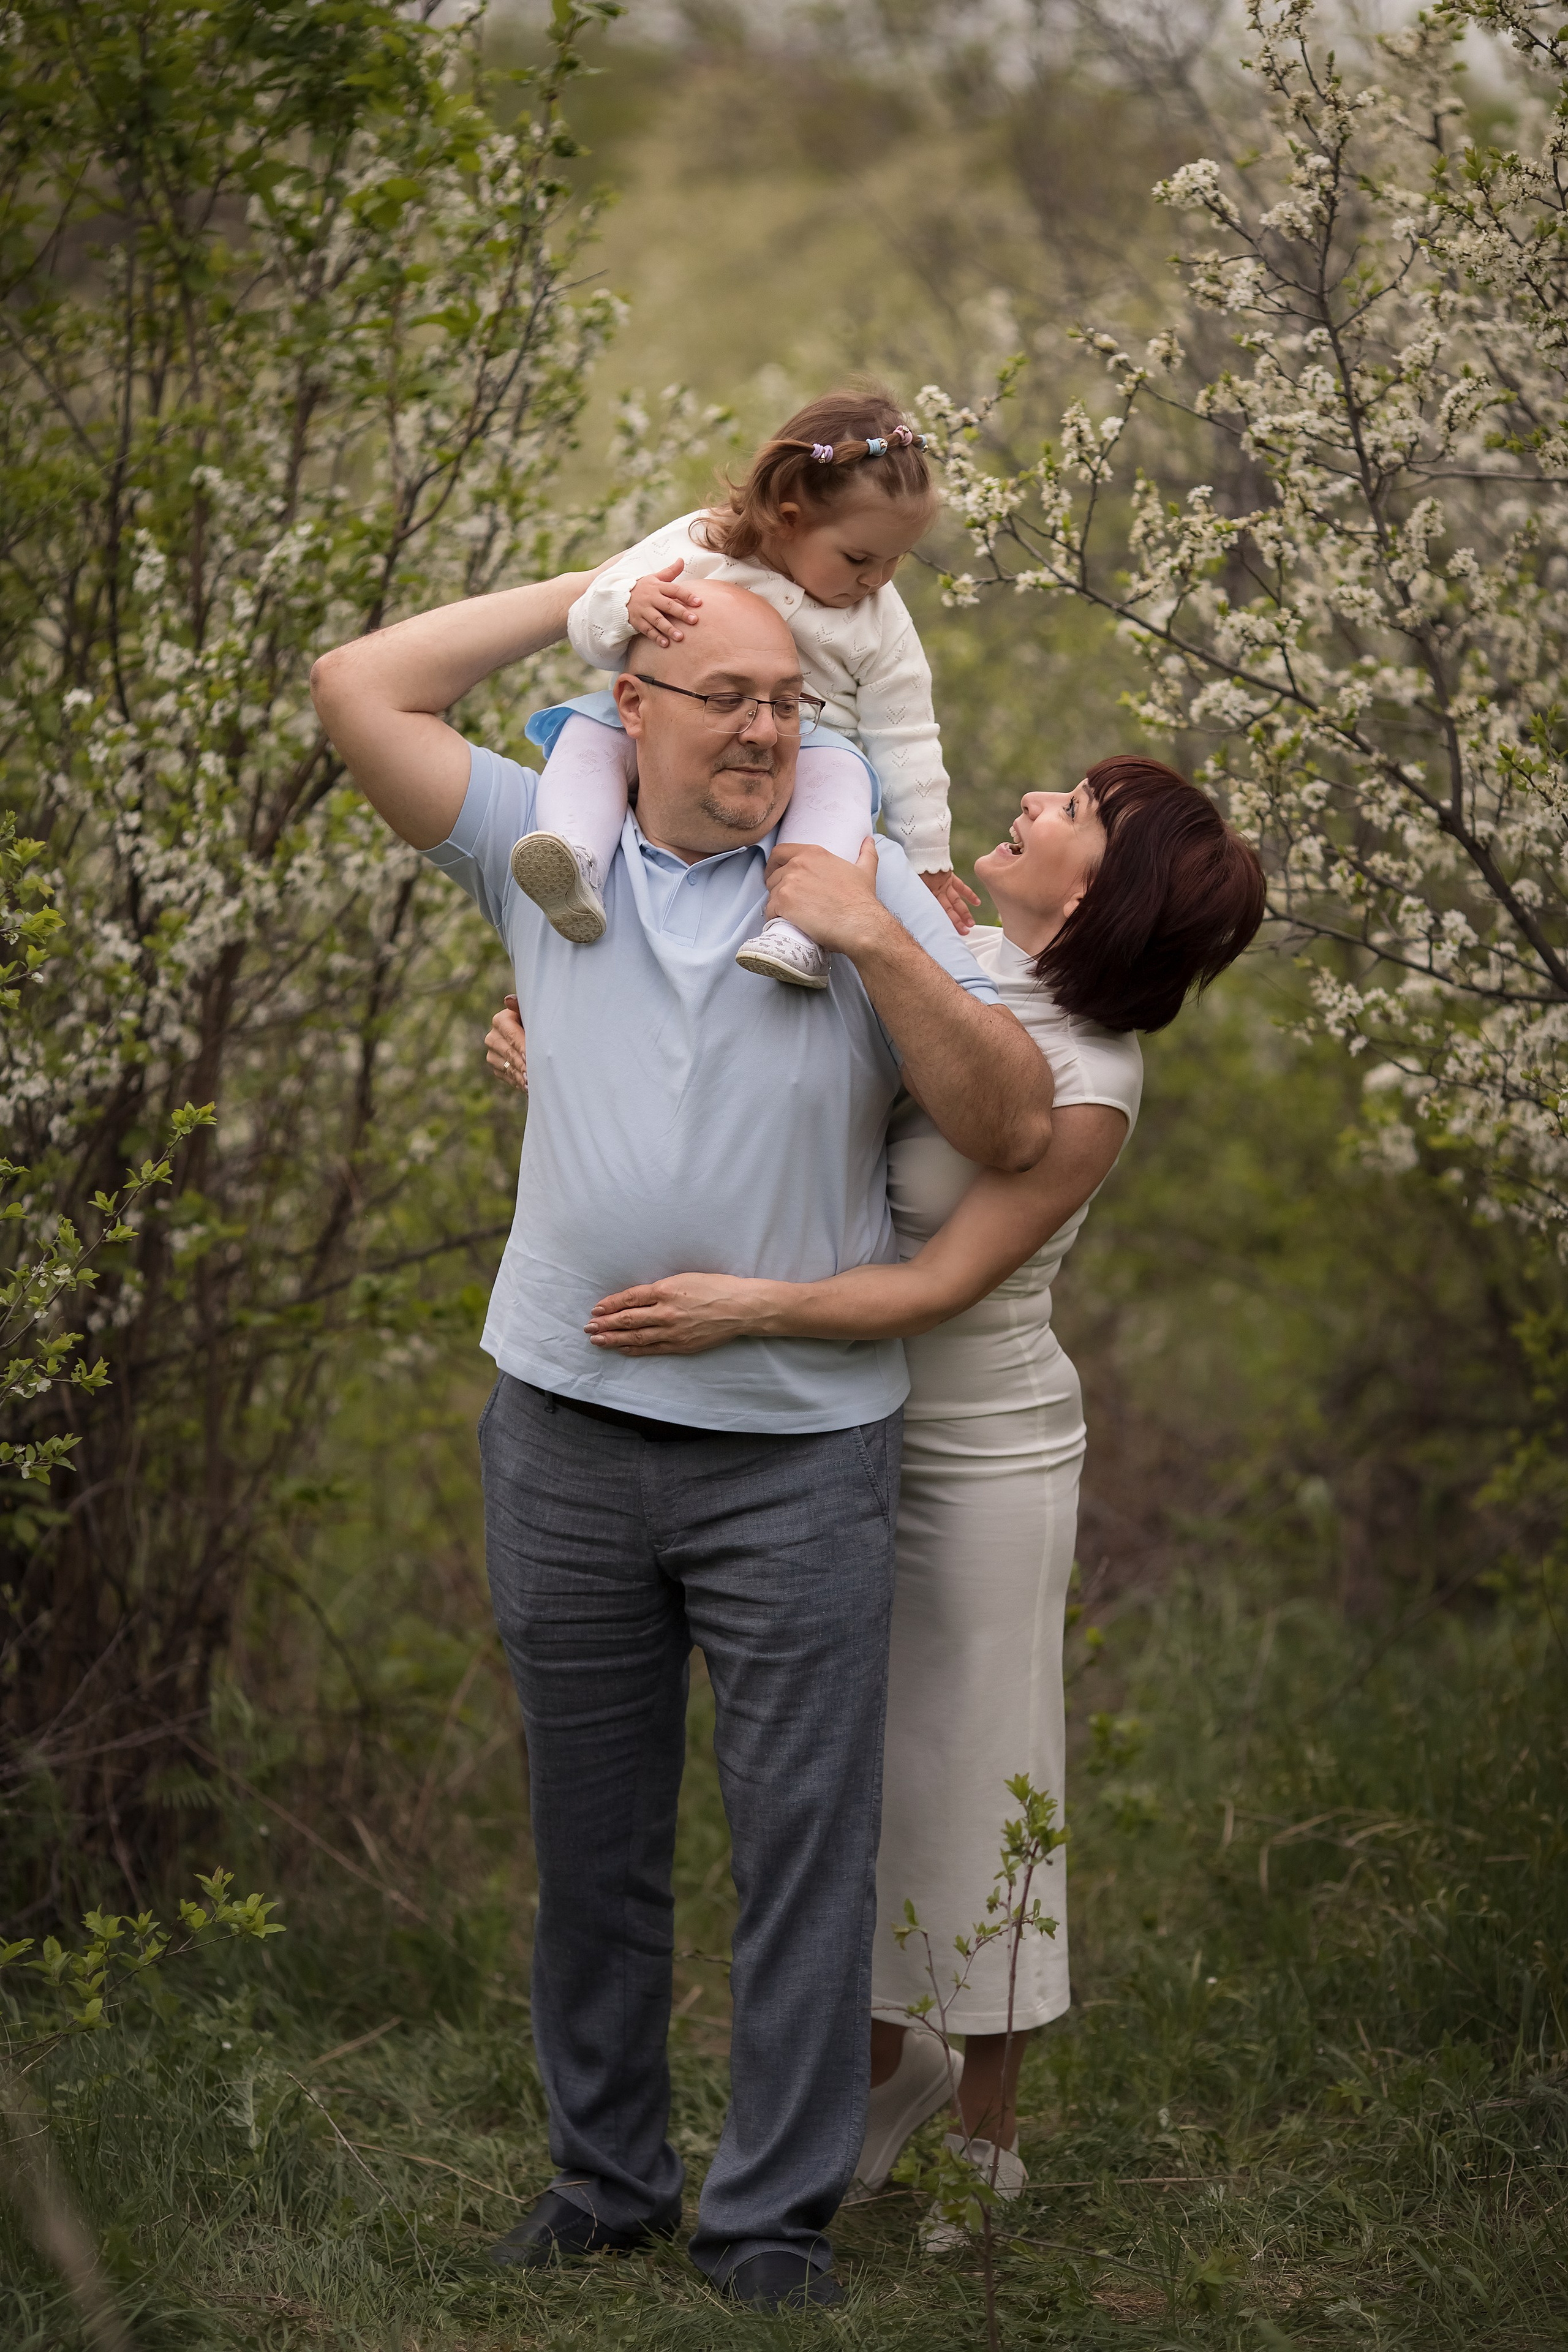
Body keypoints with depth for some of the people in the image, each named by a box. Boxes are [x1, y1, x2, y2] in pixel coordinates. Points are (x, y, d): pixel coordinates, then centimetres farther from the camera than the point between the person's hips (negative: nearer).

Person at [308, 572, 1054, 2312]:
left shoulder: (864, 884, 2)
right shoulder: (544, 852, 6)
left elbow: (1013, 1129, -3)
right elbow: (359, 689, 1)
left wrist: (880, 947, -14)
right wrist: (596, 590, 3)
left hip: (800, 1454, -2)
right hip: (565, 1436, 2)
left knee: (804, 1842, -1)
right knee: (591, 1842, 12)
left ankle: (775, 2216, 9)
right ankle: (607, 2170, 26)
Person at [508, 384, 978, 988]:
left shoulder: (880, 619, 1)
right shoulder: (695, 549, -6)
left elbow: (904, 744, 6)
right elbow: (589, 630, -9)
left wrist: (927, 861, 6)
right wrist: (631, 605, -33)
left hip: (794, 761, 0)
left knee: (841, 772, -33)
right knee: (591, 726, -24)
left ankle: (798, 925, -53)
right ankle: (575, 861, -47)